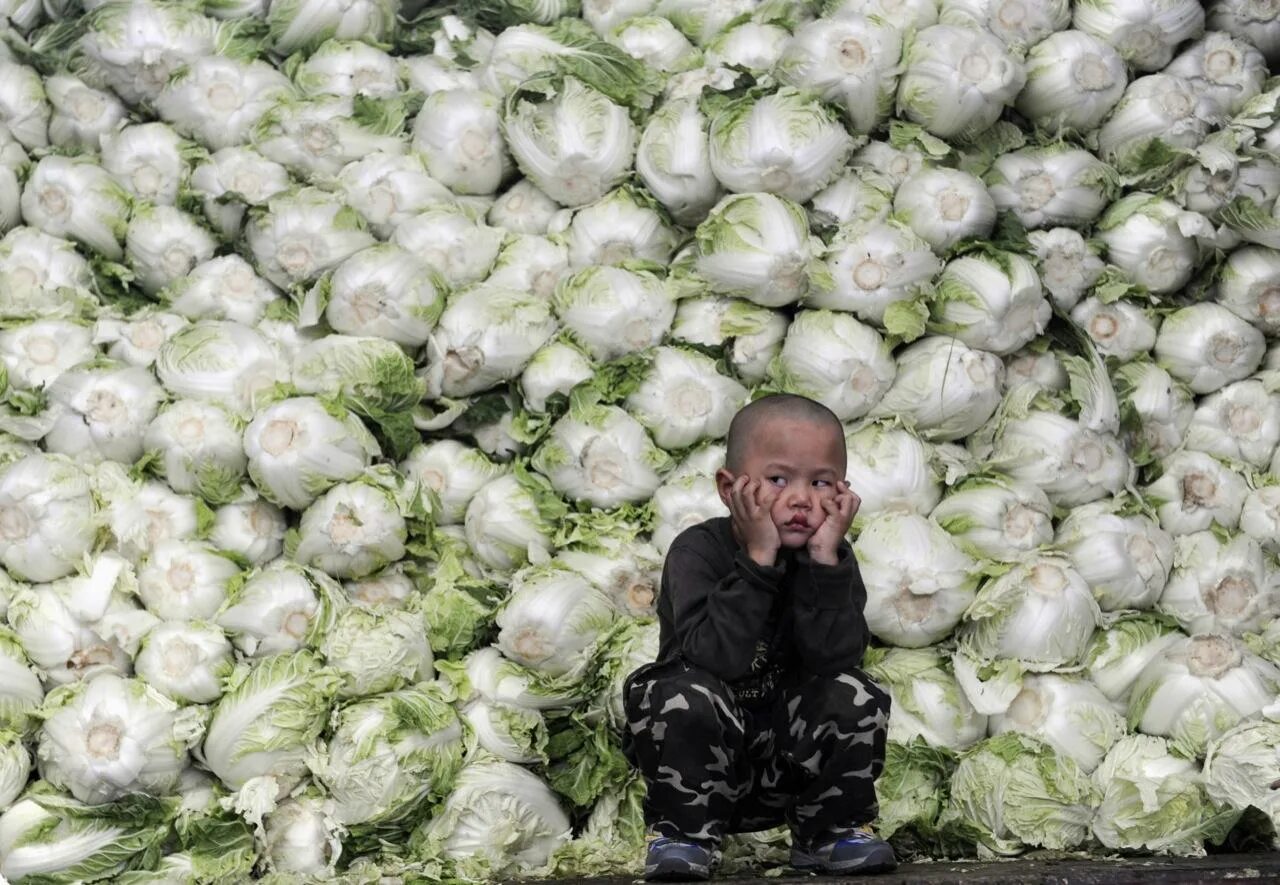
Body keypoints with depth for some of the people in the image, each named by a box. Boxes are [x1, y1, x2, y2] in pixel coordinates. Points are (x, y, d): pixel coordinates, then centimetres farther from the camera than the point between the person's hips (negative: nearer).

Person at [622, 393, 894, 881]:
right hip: (700, 756, -3)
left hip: (791, 763, 3)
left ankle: (829, 830, 2)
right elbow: (719, 658, -32)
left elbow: (834, 658, -24)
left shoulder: (832, 556, -7)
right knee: (685, 693, -31)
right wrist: (758, 560, -34)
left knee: (854, 696, -20)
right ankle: (684, 832, -10)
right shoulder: (699, 550, -16)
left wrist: (824, 560, -30)